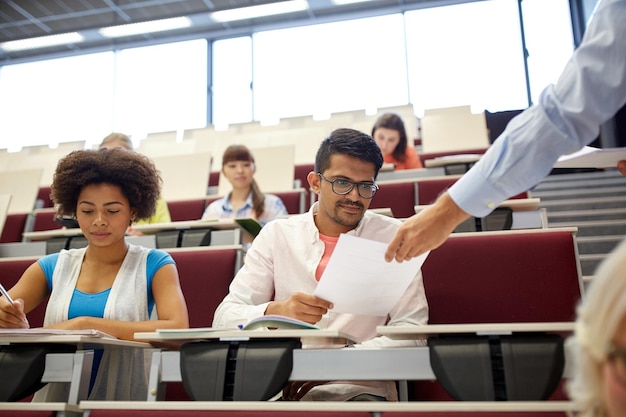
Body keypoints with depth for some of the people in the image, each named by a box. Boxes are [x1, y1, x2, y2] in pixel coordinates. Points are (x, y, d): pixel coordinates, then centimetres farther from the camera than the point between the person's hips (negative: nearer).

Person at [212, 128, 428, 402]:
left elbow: (411, 328, -5)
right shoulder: (277, 234, 5)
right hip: (280, 387, 2)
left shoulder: (392, 236, 1)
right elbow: (224, 318, -2)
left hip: (360, 388, -1)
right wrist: (275, 312, -24)